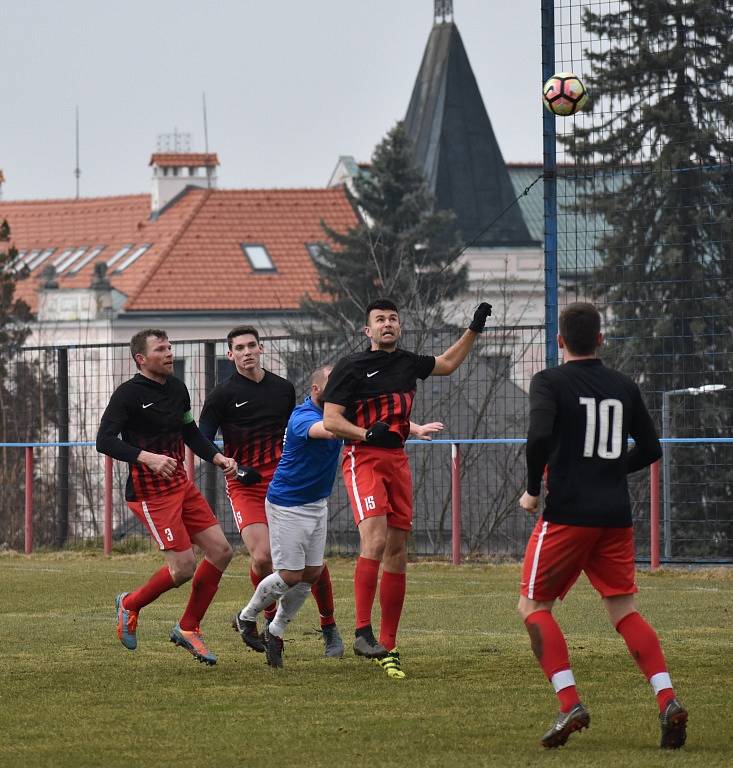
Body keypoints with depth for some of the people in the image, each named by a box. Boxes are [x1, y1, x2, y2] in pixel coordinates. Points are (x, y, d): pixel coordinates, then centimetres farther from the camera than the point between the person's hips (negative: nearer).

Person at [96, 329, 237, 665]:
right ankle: (130, 605, 14)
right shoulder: (128, 394, -13)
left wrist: (218, 458, 8)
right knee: (183, 567, -13)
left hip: (181, 484, 8)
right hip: (149, 492, -8)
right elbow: (105, 441, -21)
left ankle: (188, 628, 14)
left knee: (221, 551, 1)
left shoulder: (177, 388, 11)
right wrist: (148, 457, -32)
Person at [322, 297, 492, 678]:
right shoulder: (352, 366, -3)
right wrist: (367, 434, -22)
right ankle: (363, 632, -25)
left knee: (397, 554, 4)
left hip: (397, 460, 6)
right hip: (363, 459, -6)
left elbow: (447, 363, 35)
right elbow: (330, 420, -7)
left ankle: (387, 647, 10)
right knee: (375, 539, -25)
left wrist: (474, 329, 30)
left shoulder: (408, 362, 15)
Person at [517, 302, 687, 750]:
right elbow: (650, 449, 15)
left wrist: (533, 490, -5)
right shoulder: (624, 387, 10)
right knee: (624, 610, 9)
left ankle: (570, 703, -8)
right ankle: (667, 699, -12)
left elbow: (540, 436, -19)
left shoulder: (550, 383, -4)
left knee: (534, 604, 8)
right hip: (616, 517, 4)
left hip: (567, 515, -4)